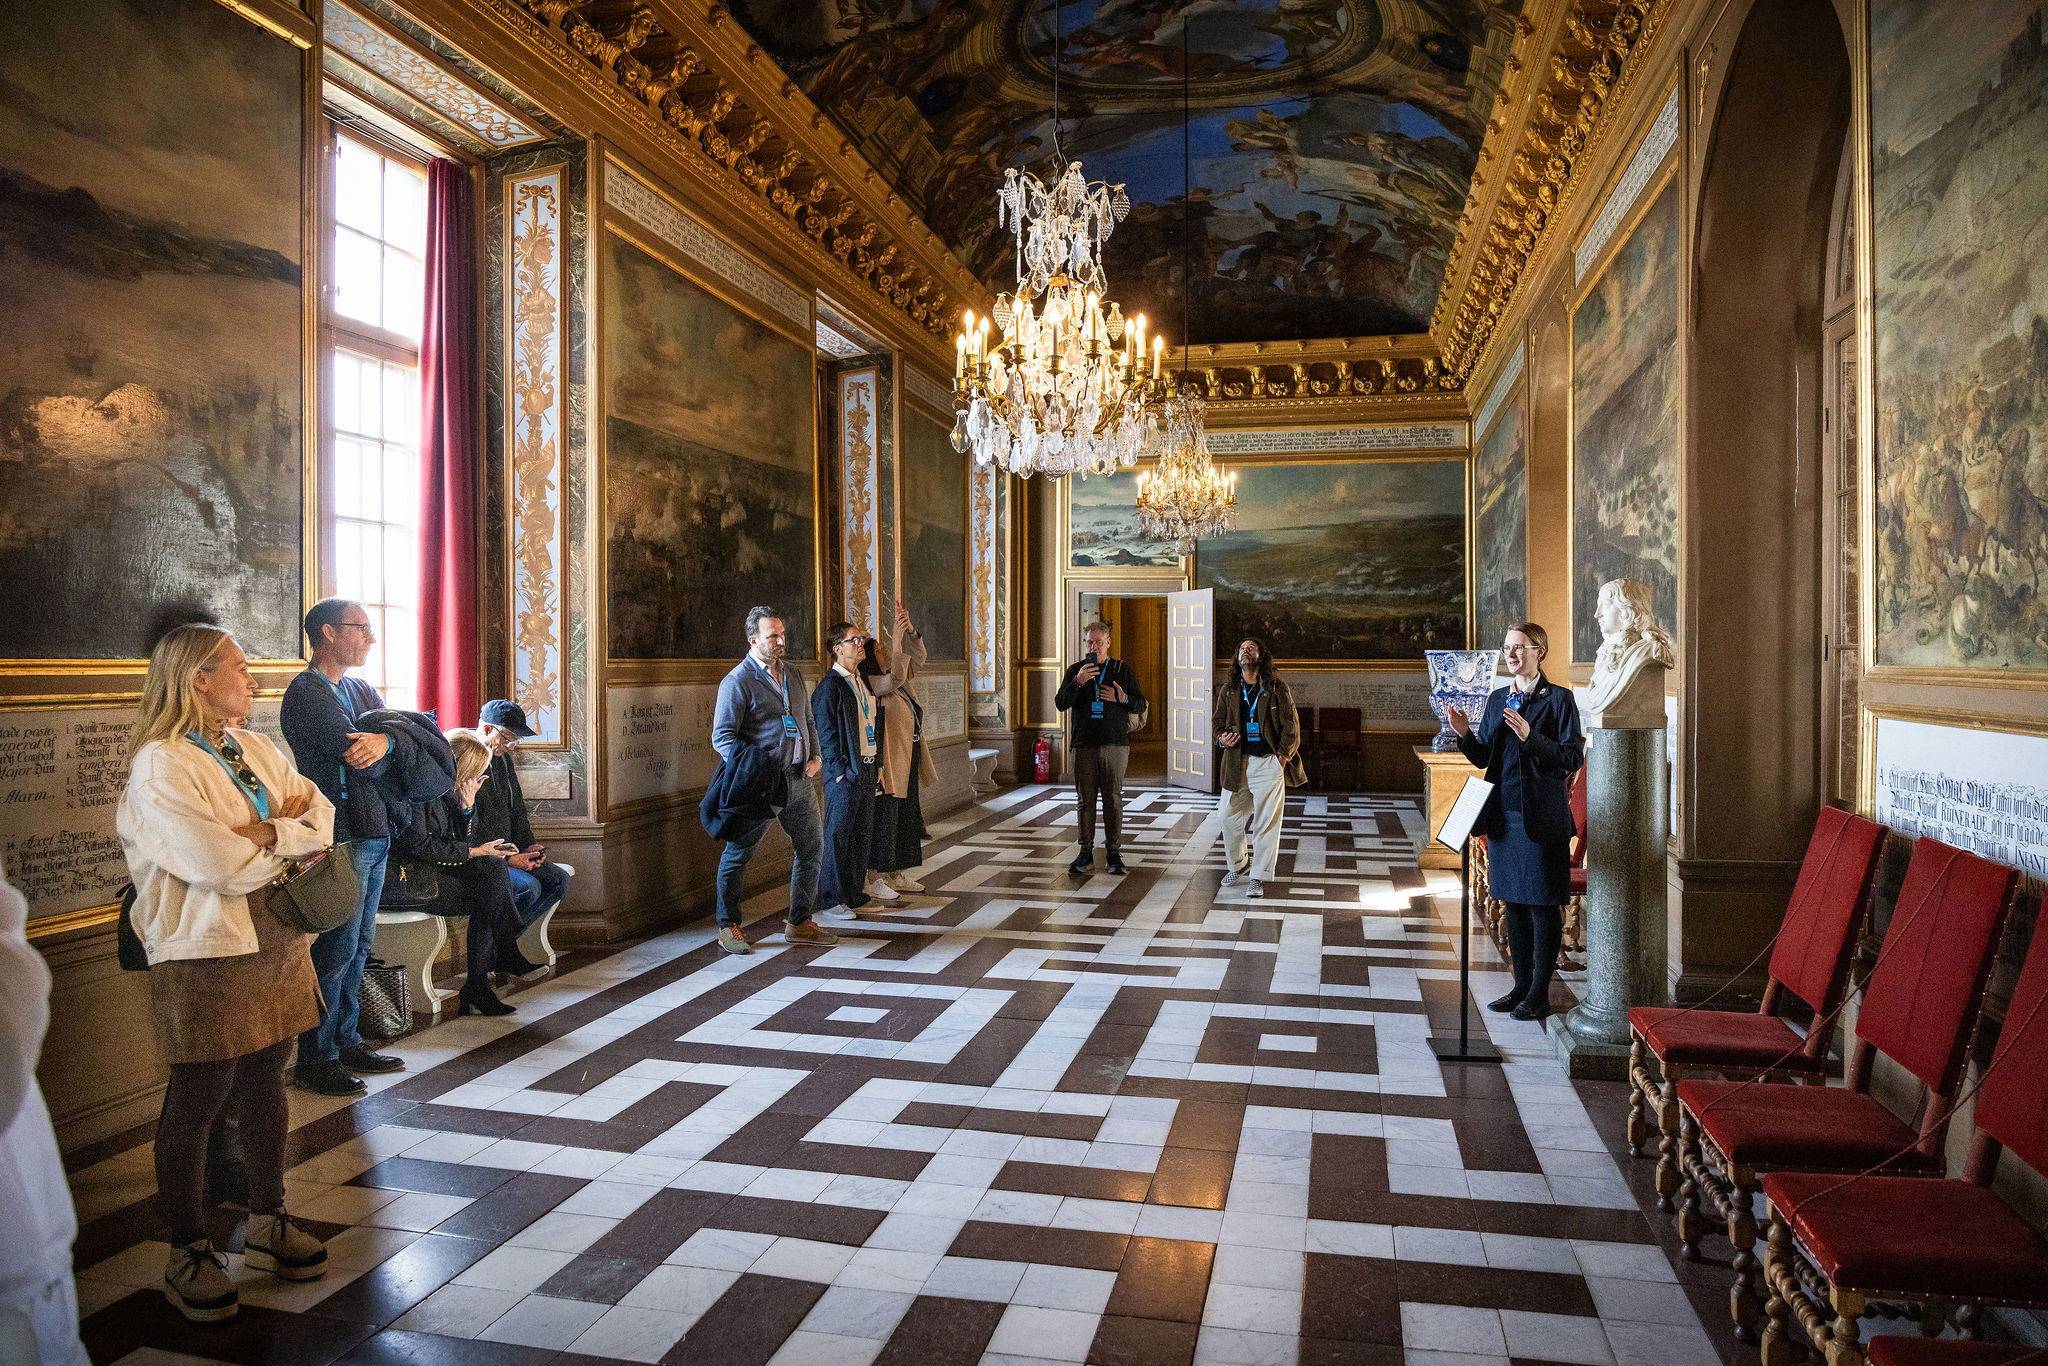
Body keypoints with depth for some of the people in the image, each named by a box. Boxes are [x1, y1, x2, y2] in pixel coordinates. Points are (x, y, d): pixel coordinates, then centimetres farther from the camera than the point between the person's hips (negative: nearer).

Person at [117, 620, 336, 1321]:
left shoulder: (259, 750, 11)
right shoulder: (160, 765, -14)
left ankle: (268, 1224, 30)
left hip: (276, 944, 7)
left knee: (265, 1082, 16)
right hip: (206, 955, -7)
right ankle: (189, 1255, 19)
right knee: (196, 1101, 4)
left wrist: (268, 831, -16)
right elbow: (221, 866, -22)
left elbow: (323, 819, 3)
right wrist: (293, 834, -6)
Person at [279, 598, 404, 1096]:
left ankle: (346, 1042, 26)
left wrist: (385, 739, -17)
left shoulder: (362, 691, 17)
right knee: (335, 952, -3)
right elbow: (367, 765, -19)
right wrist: (380, 746, 2)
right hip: (341, 838, -8)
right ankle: (315, 1061, 8)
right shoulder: (306, 694, -12)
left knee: (357, 947, 15)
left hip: (375, 835, 8)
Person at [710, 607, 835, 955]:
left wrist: (815, 756, 8)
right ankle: (728, 927, 17)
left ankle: (799, 923, 24)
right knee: (739, 853, 3)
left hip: (799, 779, 7)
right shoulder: (738, 681, -8)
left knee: (810, 850, 11)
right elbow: (722, 736, -12)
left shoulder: (793, 674, 14)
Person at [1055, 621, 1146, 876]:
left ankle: (1114, 852, 8)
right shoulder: (1075, 671, 9)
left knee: (1113, 800, 1)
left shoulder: (1123, 670, 9)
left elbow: (1141, 704, 9)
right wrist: (1078, 682, -15)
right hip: (1083, 745, 1)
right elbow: (1061, 703, -1)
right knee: (1085, 800, 2)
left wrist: (1123, 698, -11)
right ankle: (1086, 853, 8)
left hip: (1115, 744, -1)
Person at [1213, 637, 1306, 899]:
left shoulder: (1276, 687, 0)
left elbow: (1290, 725, 1)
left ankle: (1257, 877, 6)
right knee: (1230, 816, 8)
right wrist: (1222, 738, -6)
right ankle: (1238, 865, 31)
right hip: (1237, 762, 3)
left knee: (1266, 821, -3)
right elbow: (1219, 722, 16)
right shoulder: (1228, 691, 9)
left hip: (1268, 762, -3)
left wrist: (1283, 755, -7)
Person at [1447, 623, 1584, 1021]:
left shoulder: (1559, 698, -5)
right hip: (1503, 813, 6)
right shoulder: (1497, 699, 12)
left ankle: (1539, 993, 11)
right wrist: (1465, 734, -5)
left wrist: (1530, 737, -23)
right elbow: (1484, 759, 13)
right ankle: (1521, 986, 23)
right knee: (1514, 902, 12)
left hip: (1541, 816, -6)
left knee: (1543, 905, 2)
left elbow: (1573, 757, -11)